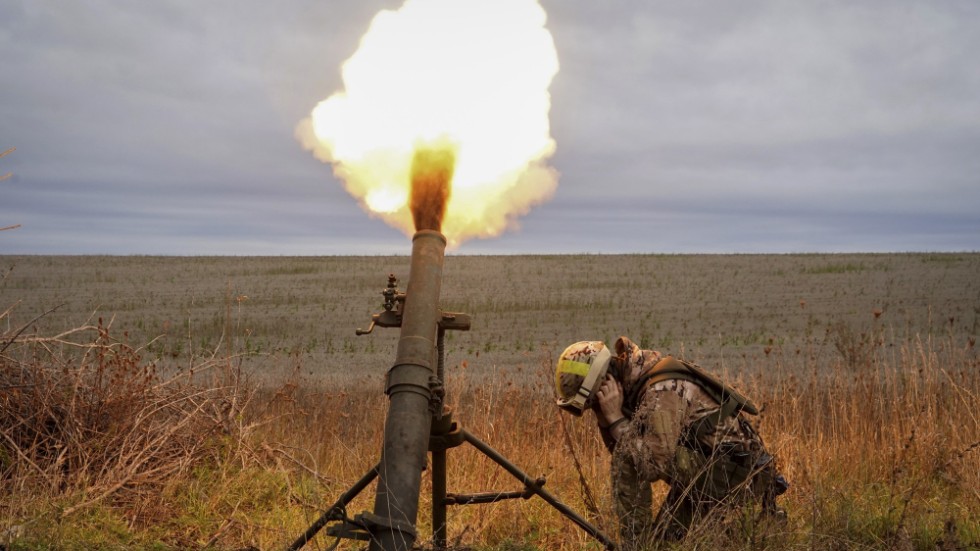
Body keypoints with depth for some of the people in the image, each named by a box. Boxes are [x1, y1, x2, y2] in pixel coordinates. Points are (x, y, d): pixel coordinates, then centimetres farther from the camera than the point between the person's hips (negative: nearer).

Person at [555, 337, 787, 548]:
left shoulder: (661, 391, -25)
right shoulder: (630, 383, 3)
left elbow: (653, 466, -29)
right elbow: (617, 448, 10)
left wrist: (616, 420, -24)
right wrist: (606, 417, -7)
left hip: (733, 472, -10)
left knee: (628, 456, -21)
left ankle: (636, 545, -12)